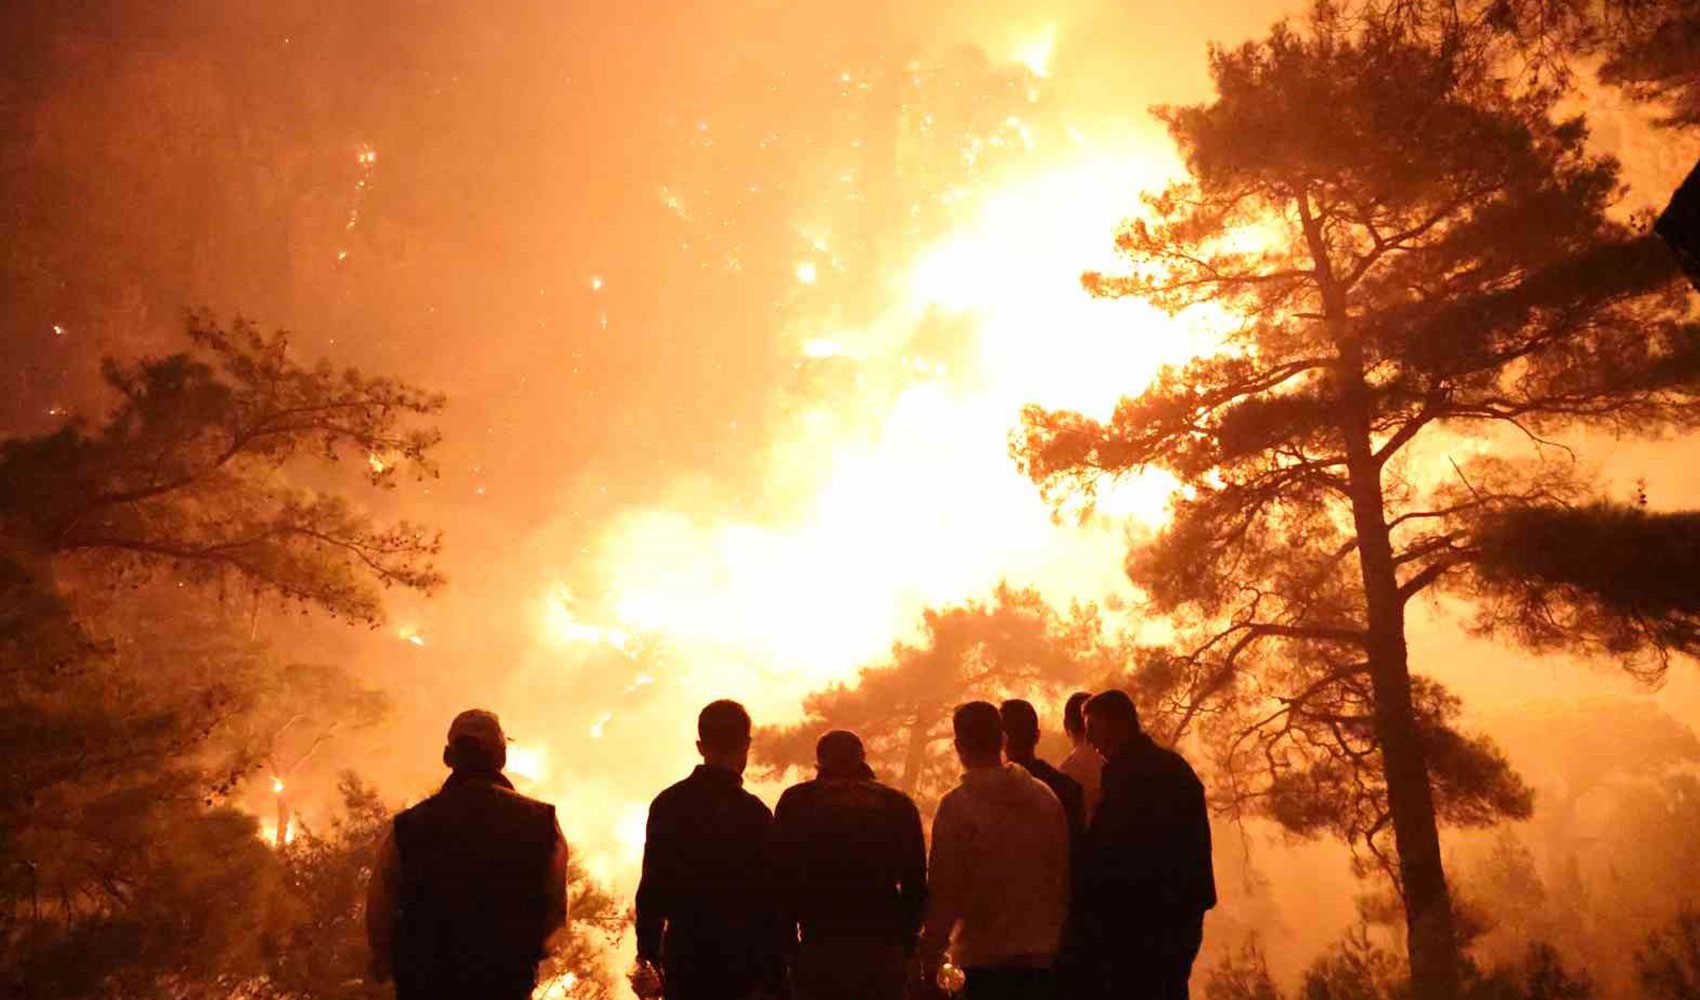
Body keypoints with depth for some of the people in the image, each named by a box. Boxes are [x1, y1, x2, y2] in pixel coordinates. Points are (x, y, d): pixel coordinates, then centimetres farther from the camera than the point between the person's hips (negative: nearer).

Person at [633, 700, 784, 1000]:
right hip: (743, 964, -3)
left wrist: (647, 954, 9)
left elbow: (652, 885, 0)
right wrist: (776, 975, -1)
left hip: (684, 957, 3)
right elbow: (770, 899, -7)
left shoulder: (668, 804, 0)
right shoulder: (755, 813, -9)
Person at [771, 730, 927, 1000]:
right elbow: (915, 885, 3)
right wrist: (906, 942, 12)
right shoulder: (898, 805, 4)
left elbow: (783, 881, -3)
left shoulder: (795, 802, 1)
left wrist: (786, 944, 3)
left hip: (817, 950, -1)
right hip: (883, 951, 1)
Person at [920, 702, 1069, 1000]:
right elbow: (1064, 874, 7)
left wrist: (930, 956, -4)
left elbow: (945, 889, -12)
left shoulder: (957, 805, -12)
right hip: (1041, 953, 4)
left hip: (985, 956, -4)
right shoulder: (1045, 796, 3)